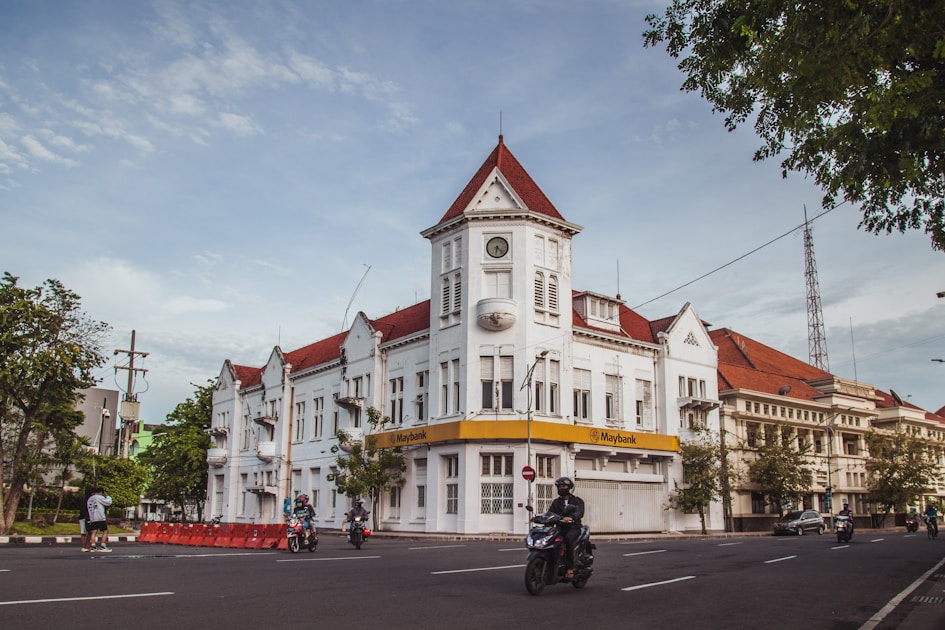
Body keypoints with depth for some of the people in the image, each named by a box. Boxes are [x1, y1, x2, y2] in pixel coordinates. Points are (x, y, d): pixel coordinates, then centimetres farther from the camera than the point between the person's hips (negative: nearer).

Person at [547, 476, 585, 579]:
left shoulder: (577, 501, 6)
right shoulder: (556, 502, 20)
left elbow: (580, 513, -14)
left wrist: (571, 518, -36)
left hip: (573, 528, -4)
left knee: (568, 538, -37)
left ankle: (570, 567, -31)